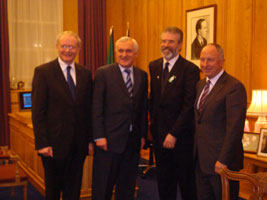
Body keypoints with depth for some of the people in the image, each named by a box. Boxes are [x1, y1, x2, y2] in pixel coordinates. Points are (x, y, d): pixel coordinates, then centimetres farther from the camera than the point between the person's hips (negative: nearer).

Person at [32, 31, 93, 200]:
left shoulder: (85, 74, 7)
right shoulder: (43, 72, -5)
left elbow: (89, 109, 9)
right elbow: (38, 111, -9)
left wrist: (91, 139, 5)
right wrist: (42, 143, -13)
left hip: (79, 144, 4)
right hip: (54, 143, -3)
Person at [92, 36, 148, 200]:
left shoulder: (142, 75, 9)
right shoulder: (103, 73, -5)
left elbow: (144, 108, 11)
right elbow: (96, 108, -8)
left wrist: (143, 135, 7)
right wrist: (99, 136, -12)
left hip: (133, 141, 4)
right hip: (110, 140, -4)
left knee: (127, 187, 14)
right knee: (103, 186, 5)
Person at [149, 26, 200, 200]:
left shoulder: (190, 69, -11)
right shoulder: (154, 66, 9)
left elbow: (189, 105, -15)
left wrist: (174, 133, -18)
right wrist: (154, 125, 8)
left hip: (182, 135, -5)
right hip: (159, 133, 5)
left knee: (186, 180, 7)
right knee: (164, 180, 14)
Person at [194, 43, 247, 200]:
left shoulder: (234, 87, -14)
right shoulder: (201, 85, 13)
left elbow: (235, 128, -19)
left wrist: (223, 160, -20)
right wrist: (196, 151, 12)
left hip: (221, 163, -8)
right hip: (201, 160, 8)